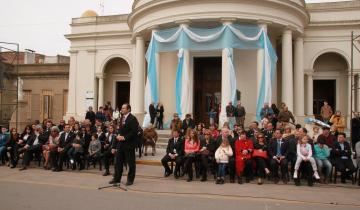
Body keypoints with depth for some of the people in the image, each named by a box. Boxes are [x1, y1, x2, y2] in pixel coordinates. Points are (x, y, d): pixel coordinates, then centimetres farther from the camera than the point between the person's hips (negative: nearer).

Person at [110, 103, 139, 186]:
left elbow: (134, 132, -18)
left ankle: (130, 179, 15)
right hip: (121, 143, 8)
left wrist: (124, 137, -20)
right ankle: (117, 178, 21)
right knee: (118, 161, 11)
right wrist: (119, 135, 4)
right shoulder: (122, 118, 15)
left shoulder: (132, 119, -11)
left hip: (129, 144, -8)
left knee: (130, 163, 3)